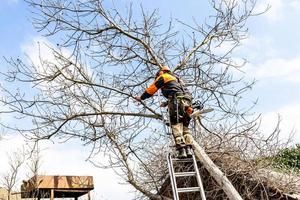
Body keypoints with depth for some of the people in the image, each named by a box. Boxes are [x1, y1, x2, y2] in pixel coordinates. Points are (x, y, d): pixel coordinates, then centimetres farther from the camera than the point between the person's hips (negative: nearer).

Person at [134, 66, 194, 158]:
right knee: (185, 127, 8)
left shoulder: (163, 77, 15)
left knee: (176, 126, -11)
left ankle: (181, 150, -22)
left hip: (177, 102, -7)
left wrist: (141, 97, 29)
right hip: (187, 102, 7)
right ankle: (189, 149, -7)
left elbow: (151, 89, 17)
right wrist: (166, 103, 51)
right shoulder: (176, 79, 37)